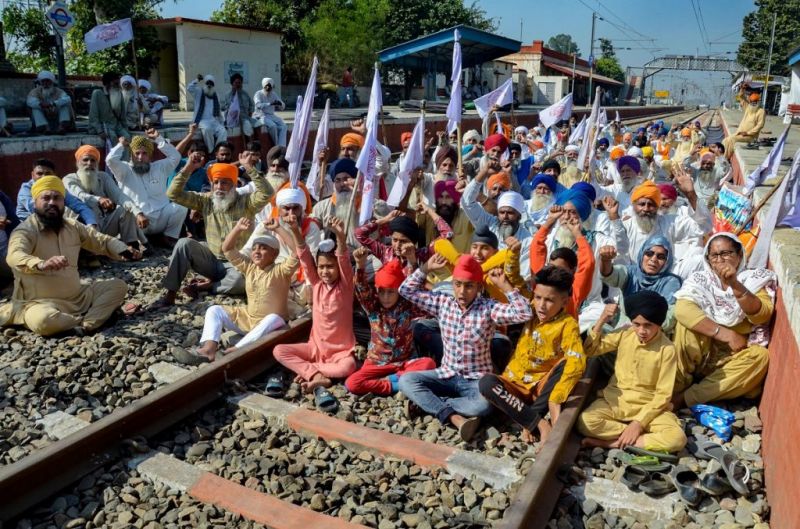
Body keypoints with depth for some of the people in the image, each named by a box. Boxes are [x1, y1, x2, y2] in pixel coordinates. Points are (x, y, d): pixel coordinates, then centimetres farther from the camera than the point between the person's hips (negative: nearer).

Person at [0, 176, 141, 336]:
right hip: (42, 302, -7)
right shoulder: (25, 231, -13)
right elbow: (14, 257, -33)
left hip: (78, 296, 7)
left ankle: (85, 325, -23)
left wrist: (123, 250, -11)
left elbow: (101, 240, 13)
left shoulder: (72, 227, 9)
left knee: (118, 286, -2)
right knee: (43, 321, -39)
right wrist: (41, 264, -56)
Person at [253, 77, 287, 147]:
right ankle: (277, 146, -17)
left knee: (283, 126, -19)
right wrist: (270, 104, -39)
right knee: (272, 125, -32)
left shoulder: (274, 95, 11)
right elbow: (258, 105, -26)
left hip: (271, 116, 6)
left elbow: (282, 107, 10)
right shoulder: (258, 94, -6)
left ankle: (281, 147, -27)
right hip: (261, 116, -6)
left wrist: (280, 104, -15)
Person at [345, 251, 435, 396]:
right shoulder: (372, 307, -4)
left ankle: (390, 379, -19)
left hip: (404, 362, 0)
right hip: (377, 363, 0)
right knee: (352, 383, -24)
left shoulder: (407, 306, -4)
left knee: (428, 364, -29)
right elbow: (362, 289, -20)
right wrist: (361, 264, -40)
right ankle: (398, 385, -18)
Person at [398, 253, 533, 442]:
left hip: (477, 380, -3)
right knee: (406, 380, -20)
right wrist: (426, 268, -2)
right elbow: (406, 290, 3)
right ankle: (455, 417, -32)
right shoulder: (442, 303, 0)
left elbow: (524, 314, -24)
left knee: (484, 404, -37)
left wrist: (504, 285, -23)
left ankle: (426, 402, -19)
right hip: (446, 375, 4)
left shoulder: (489, 308, -11)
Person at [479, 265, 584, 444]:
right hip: (518, 384, 3)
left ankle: (528, 423, -28)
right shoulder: (530, 313, 1)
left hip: (543, 387, -3)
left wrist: (554, 401, -37)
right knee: (486, 383, -27)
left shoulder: (568, 324, -13)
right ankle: (540, 423, -28)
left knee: (566, 363, -31)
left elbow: (576, 362, -29)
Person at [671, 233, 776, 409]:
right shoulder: (700, 279, -3)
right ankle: (675, 390, -20)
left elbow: (761, 316, -22)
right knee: (688, 323, -26)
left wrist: (734, 284, -36)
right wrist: (725, 334, -27)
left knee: (760, 357, -30)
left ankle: (683, 398, -26)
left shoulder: (755, 279, -2)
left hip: (735, 357, 1)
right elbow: (682, 310, -22)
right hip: (699, 357, -1)